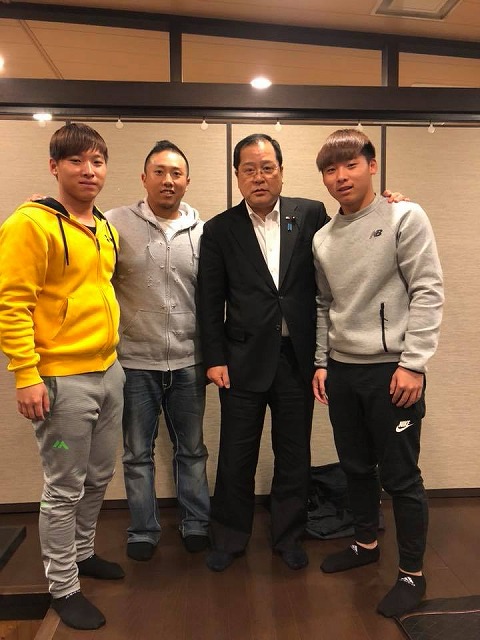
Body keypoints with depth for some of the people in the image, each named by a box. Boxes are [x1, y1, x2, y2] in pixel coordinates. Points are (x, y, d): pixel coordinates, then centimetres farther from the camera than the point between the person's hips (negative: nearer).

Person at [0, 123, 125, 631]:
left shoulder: (105, 228, 11)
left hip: (109, 371, 7)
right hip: (62, 379, -7)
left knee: (98, 478, 19)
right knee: (65, 489, 6)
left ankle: (81, 553, 41)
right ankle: (63, 587, 26)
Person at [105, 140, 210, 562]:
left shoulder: (202, 231, 2)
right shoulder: (117, 224, -3)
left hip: (188, 362, 1)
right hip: (135, 361, -1)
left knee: (192, 450, 15)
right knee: (138, 454, 13)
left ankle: (196, 524, 34)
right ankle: (143, 530, 32)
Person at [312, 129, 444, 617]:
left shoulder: (405, 217, -6)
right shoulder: (322, 238, 10)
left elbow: (428, 293, -11)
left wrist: (412, 364, -16)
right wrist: (321, 362, 10)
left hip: (391, 368, -5)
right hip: (341, 370, 6)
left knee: (400, 476, 3)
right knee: (356, 465, 17)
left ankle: (412, 574, 22)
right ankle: (366, 544, 38)